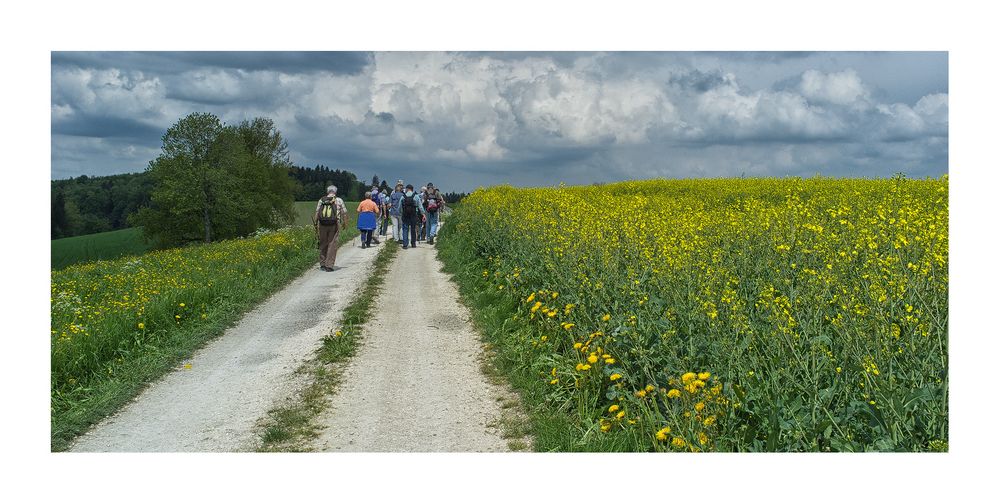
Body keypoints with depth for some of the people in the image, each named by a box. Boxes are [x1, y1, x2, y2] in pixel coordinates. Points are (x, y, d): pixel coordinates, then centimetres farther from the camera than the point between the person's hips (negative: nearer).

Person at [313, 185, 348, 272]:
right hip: (334, 225, -3)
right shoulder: (339, 200, 2)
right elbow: (344, 213, 1)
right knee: (332, 245, 0)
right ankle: (329, 265, -4)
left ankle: (322, 264, 19)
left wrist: (315, 224, 8)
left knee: (323, 244, 14)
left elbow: (316, 213, 3)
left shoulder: (321, 200, 8)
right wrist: (345, 223, 13)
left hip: (322, 225, 3)